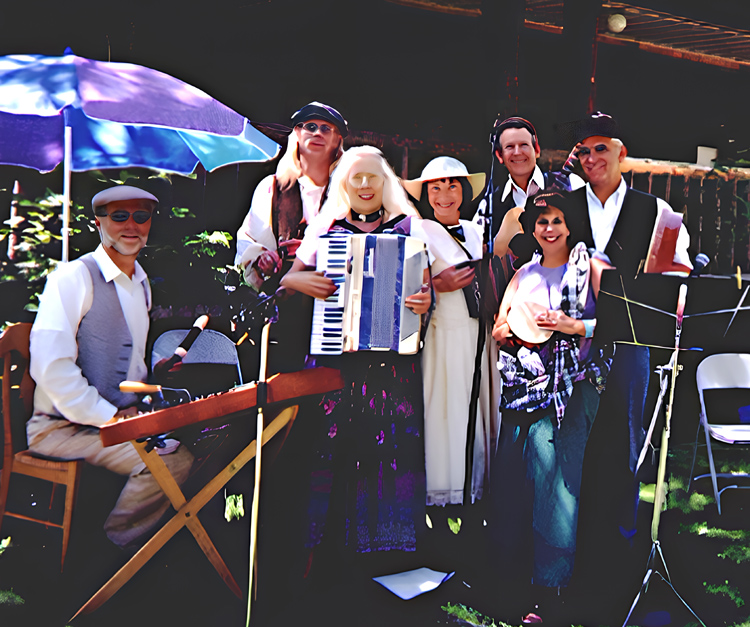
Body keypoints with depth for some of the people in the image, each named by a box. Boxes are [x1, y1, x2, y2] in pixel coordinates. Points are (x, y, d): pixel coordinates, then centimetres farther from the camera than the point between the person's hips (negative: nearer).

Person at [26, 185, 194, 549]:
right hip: (64, 427, -8)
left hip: (119, 416, 8)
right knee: (166, 461, -26)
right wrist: (110, 418, -20)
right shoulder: (73, 277, -13)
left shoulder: (141, 283, 14)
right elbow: (49, 366, -22)